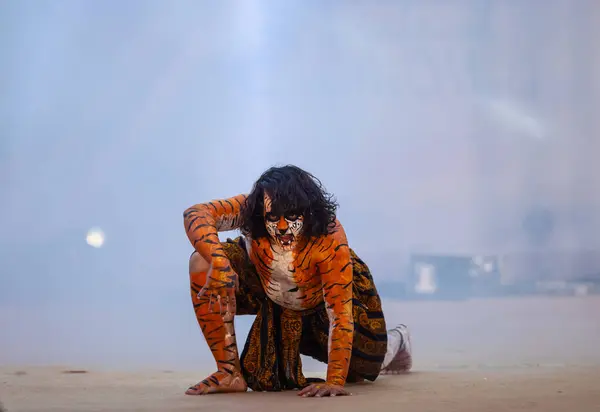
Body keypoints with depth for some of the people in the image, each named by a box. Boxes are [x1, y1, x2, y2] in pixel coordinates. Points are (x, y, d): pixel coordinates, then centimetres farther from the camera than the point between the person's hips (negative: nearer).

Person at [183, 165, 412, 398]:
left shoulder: (329, 238, -40)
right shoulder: (250, 209, -36)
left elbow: (339, 313, -38)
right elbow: (195, 214, -49)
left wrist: (335, 382, -42)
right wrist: (218, 262, -64)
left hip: (320, 297, -1)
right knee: (202, 262, -26)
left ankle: (397, 340, 45)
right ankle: (230, 373, -16)